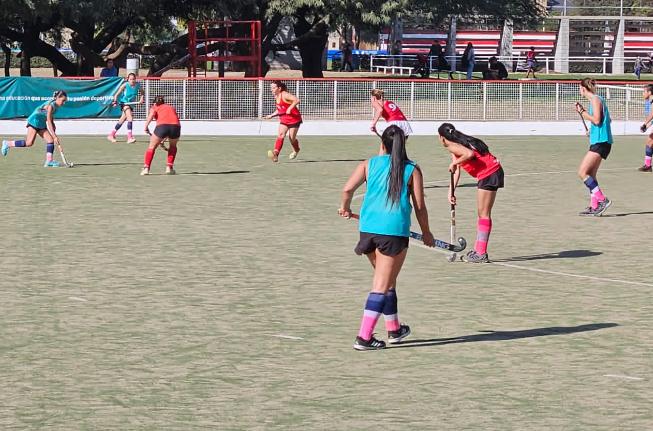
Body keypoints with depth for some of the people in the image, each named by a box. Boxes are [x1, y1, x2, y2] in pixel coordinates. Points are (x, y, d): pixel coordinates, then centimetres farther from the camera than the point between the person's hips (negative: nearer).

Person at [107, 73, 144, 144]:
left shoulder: (138, 85, -6)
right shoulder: (125, 85, -17)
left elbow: (141, 92, 11)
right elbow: (117, 94, -15)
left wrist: (141, 98, -7)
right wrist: (115, 101, -31)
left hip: (131, 103, 6)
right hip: (124, 103, -6)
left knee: (122, 120, 15)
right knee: (130, 118, -24)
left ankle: (111, 135, 31)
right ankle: (130, 137, -30)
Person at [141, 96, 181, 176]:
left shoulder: (155, 107, 24)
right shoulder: (171, 107, 35)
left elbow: (152, 114, -1)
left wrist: (146, 126, -2)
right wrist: (163, 140, 44)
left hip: (162, 126, -3)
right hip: (176, 126, 3)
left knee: (152, 146, 17)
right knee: (173, 146, 31)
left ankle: (146, 168, 9)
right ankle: (169, 167, 23)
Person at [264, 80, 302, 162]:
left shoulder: (284, 95, -19)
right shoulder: (276, 97, 8)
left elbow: (297, 100, -30)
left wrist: (290, 108, -34)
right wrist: (272, 115, 11)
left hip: (294, 119, -7)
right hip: (284, 120, 7)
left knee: (292, 138, 4)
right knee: (280, 135, -16)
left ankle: (296, 150, 37)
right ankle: (275, 154, -30)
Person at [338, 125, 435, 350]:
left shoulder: (369, 164, 7)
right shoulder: (412, 169, 3)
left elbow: (348, 189, -6)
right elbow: (419, 206, 2)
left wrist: (345, 208, 14)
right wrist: (426, 233, 16)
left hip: (368, 229, 4)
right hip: (395, 231, -3)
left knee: (387, 281, 22)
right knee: (382, 286, 0)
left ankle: (394, 329, 34)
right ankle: (364, 338, -8)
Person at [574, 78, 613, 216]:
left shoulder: (595, 99, -10)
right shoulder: (595, 99, 18)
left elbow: (596, 120, -19)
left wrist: (582, 112, -8)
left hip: (600, 142, -10)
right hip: (598, 141, 10)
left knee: (582, 172, -13)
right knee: (590, 175, 10)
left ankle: (602, 200, -14)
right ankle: (594, 207, 10)